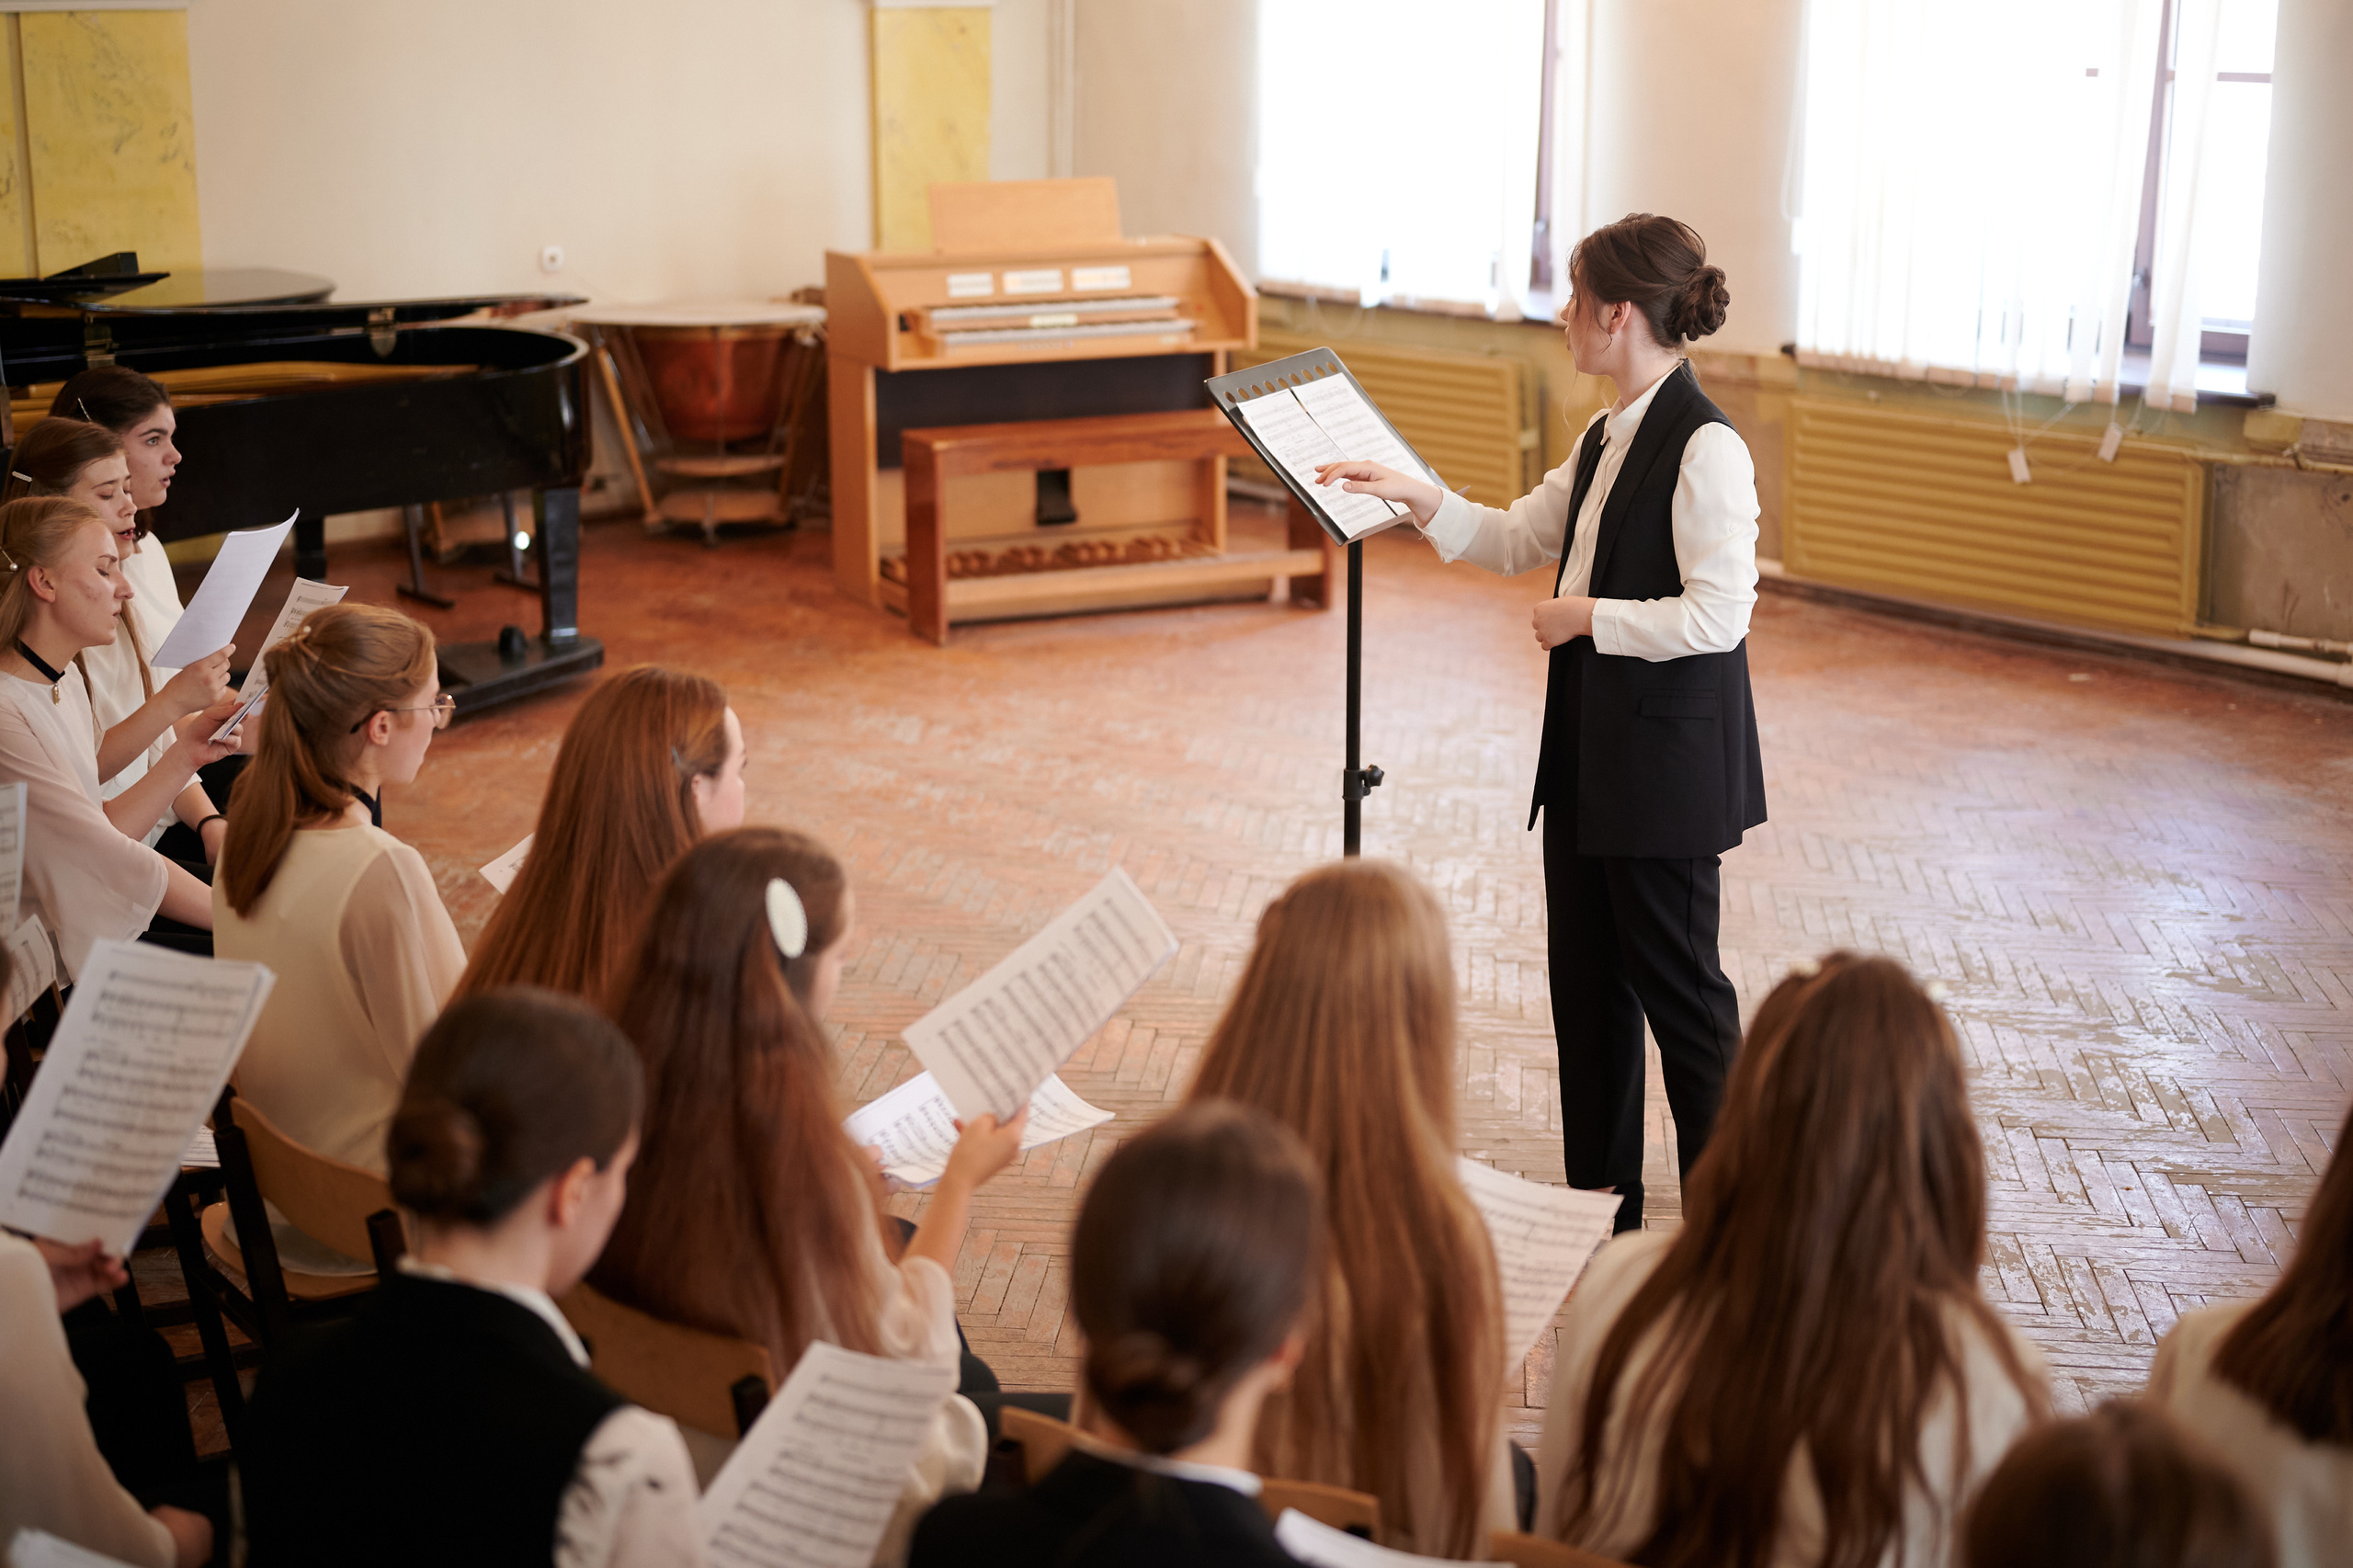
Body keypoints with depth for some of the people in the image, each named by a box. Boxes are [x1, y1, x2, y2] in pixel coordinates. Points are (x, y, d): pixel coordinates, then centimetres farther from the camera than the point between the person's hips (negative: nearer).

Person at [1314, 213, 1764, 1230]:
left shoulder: (1704, 448, -18)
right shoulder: (1607, 439, 11)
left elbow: (1717, 615, -23)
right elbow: (1514, 541, 21)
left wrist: (1588, 617, -14)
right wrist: (1417, 496, 8)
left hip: (1668, 760, -9)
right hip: (1588, 750, 9)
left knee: (1675, 983, 1)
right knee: (1584, 980, 14)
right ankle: (1600, 1204, 26)